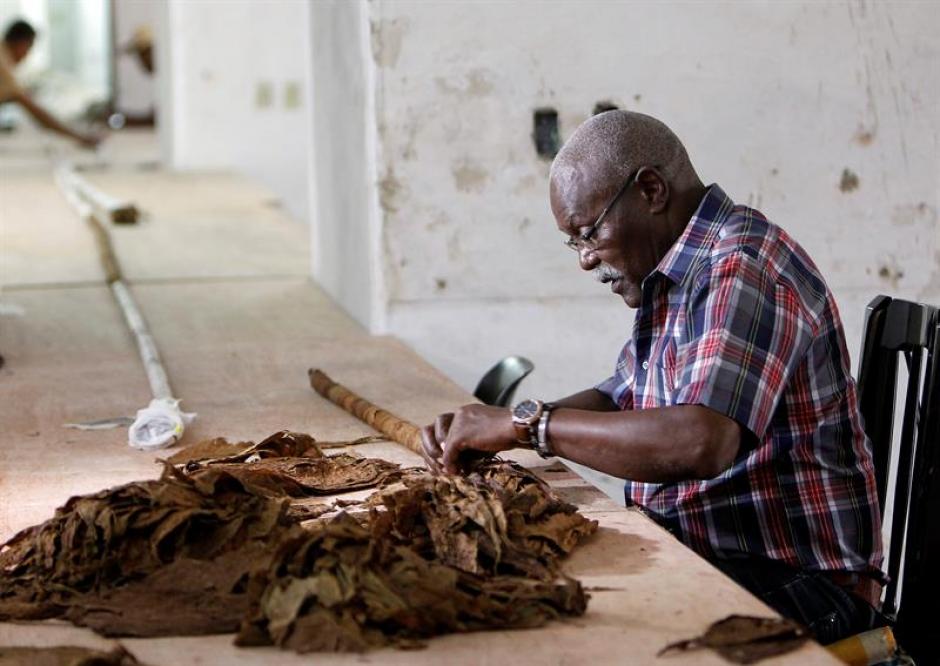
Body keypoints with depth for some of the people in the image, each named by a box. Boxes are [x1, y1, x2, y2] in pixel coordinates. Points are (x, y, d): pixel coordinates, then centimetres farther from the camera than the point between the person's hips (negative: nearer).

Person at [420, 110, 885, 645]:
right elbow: (620, 399, 20)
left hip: (797, 578, -9)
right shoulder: (674, 278, 13)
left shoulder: (743, 270, -19)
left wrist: (526, 423, -24)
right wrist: (489, 427, 2)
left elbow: (700, 443, -33)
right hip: (705, 556, 9)